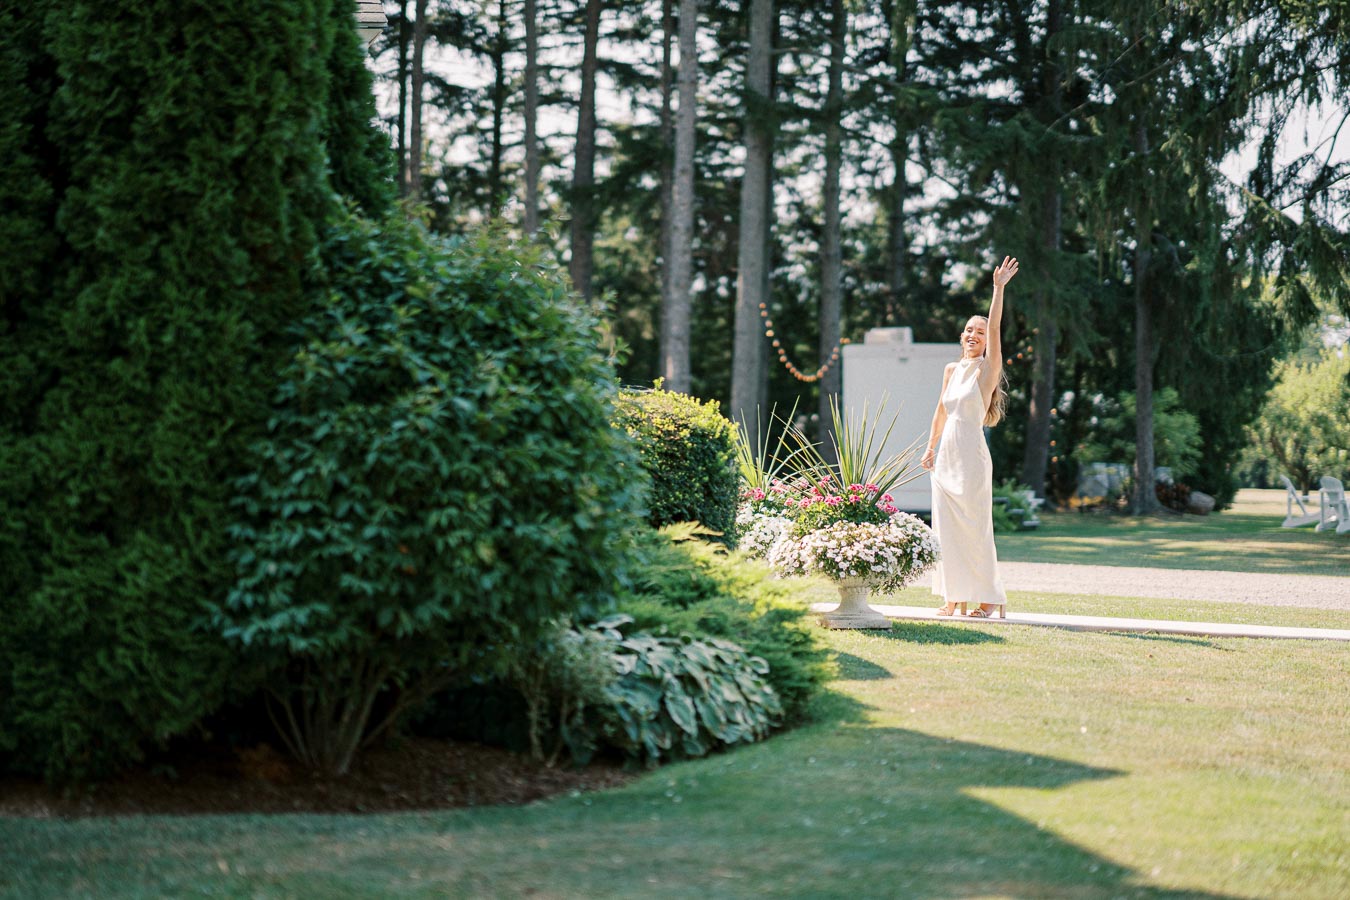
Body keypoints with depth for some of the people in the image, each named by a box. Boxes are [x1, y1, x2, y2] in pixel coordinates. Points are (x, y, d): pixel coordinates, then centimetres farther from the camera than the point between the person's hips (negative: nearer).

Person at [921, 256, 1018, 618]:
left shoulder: (987, 368, -3)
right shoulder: (951, 370, 14)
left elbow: (994, 327, -15)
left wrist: (999, 288, -21)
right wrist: (931, 448, 20)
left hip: (971, 455, -6)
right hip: (946, 454, 6)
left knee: (974, 527, -6)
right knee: (946, 526, 4)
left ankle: (990, 597, 2)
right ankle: (955, 597, 9)